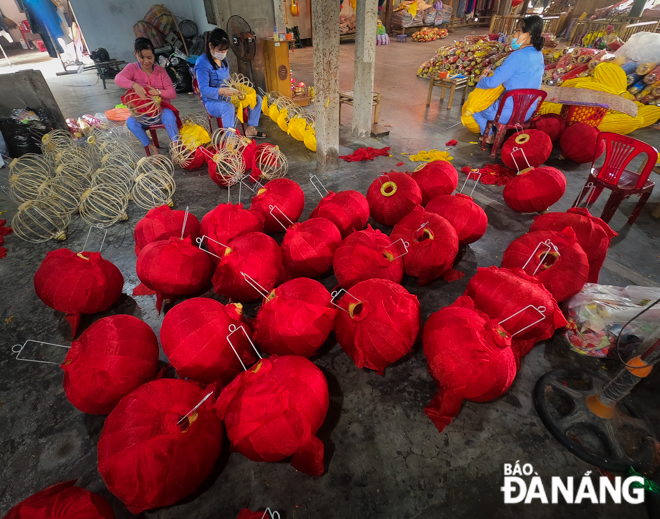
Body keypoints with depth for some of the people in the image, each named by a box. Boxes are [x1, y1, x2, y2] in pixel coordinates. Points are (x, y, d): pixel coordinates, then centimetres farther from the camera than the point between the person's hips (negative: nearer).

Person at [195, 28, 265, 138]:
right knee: (228, 108, -43)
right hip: (212, 101, -8)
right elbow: (203, 89, -24)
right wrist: (221, 91, -40)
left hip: (228, 97, 9)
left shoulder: (223, 59, 11)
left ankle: (250, 130, 5)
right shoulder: (202, 62, -16)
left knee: (257, 99, 0)